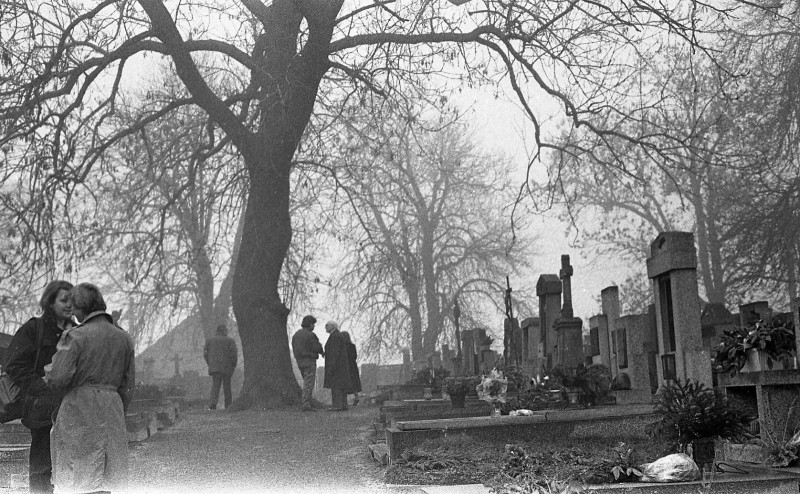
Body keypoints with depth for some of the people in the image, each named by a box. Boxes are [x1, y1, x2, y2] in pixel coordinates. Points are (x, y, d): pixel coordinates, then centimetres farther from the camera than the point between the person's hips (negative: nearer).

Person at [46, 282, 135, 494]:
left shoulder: (75, 336, -9)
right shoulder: (124, 338, 8)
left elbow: (59, 378, -14)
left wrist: (50, 369, 8)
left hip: (79, 411, -5)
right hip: (112, 409, 5)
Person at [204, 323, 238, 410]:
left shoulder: (209, 340, 9)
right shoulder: (230, 340, -2)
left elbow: (205, 354, 5)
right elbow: (234, 354, -9)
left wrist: (210, 364, 14)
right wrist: (234, 365, 3)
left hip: (214, 367, 2)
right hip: (227, 367, -2)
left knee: (215, 385, 1)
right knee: (227, 386, 7)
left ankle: (212, 404, -16)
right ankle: (228, 405, 11)